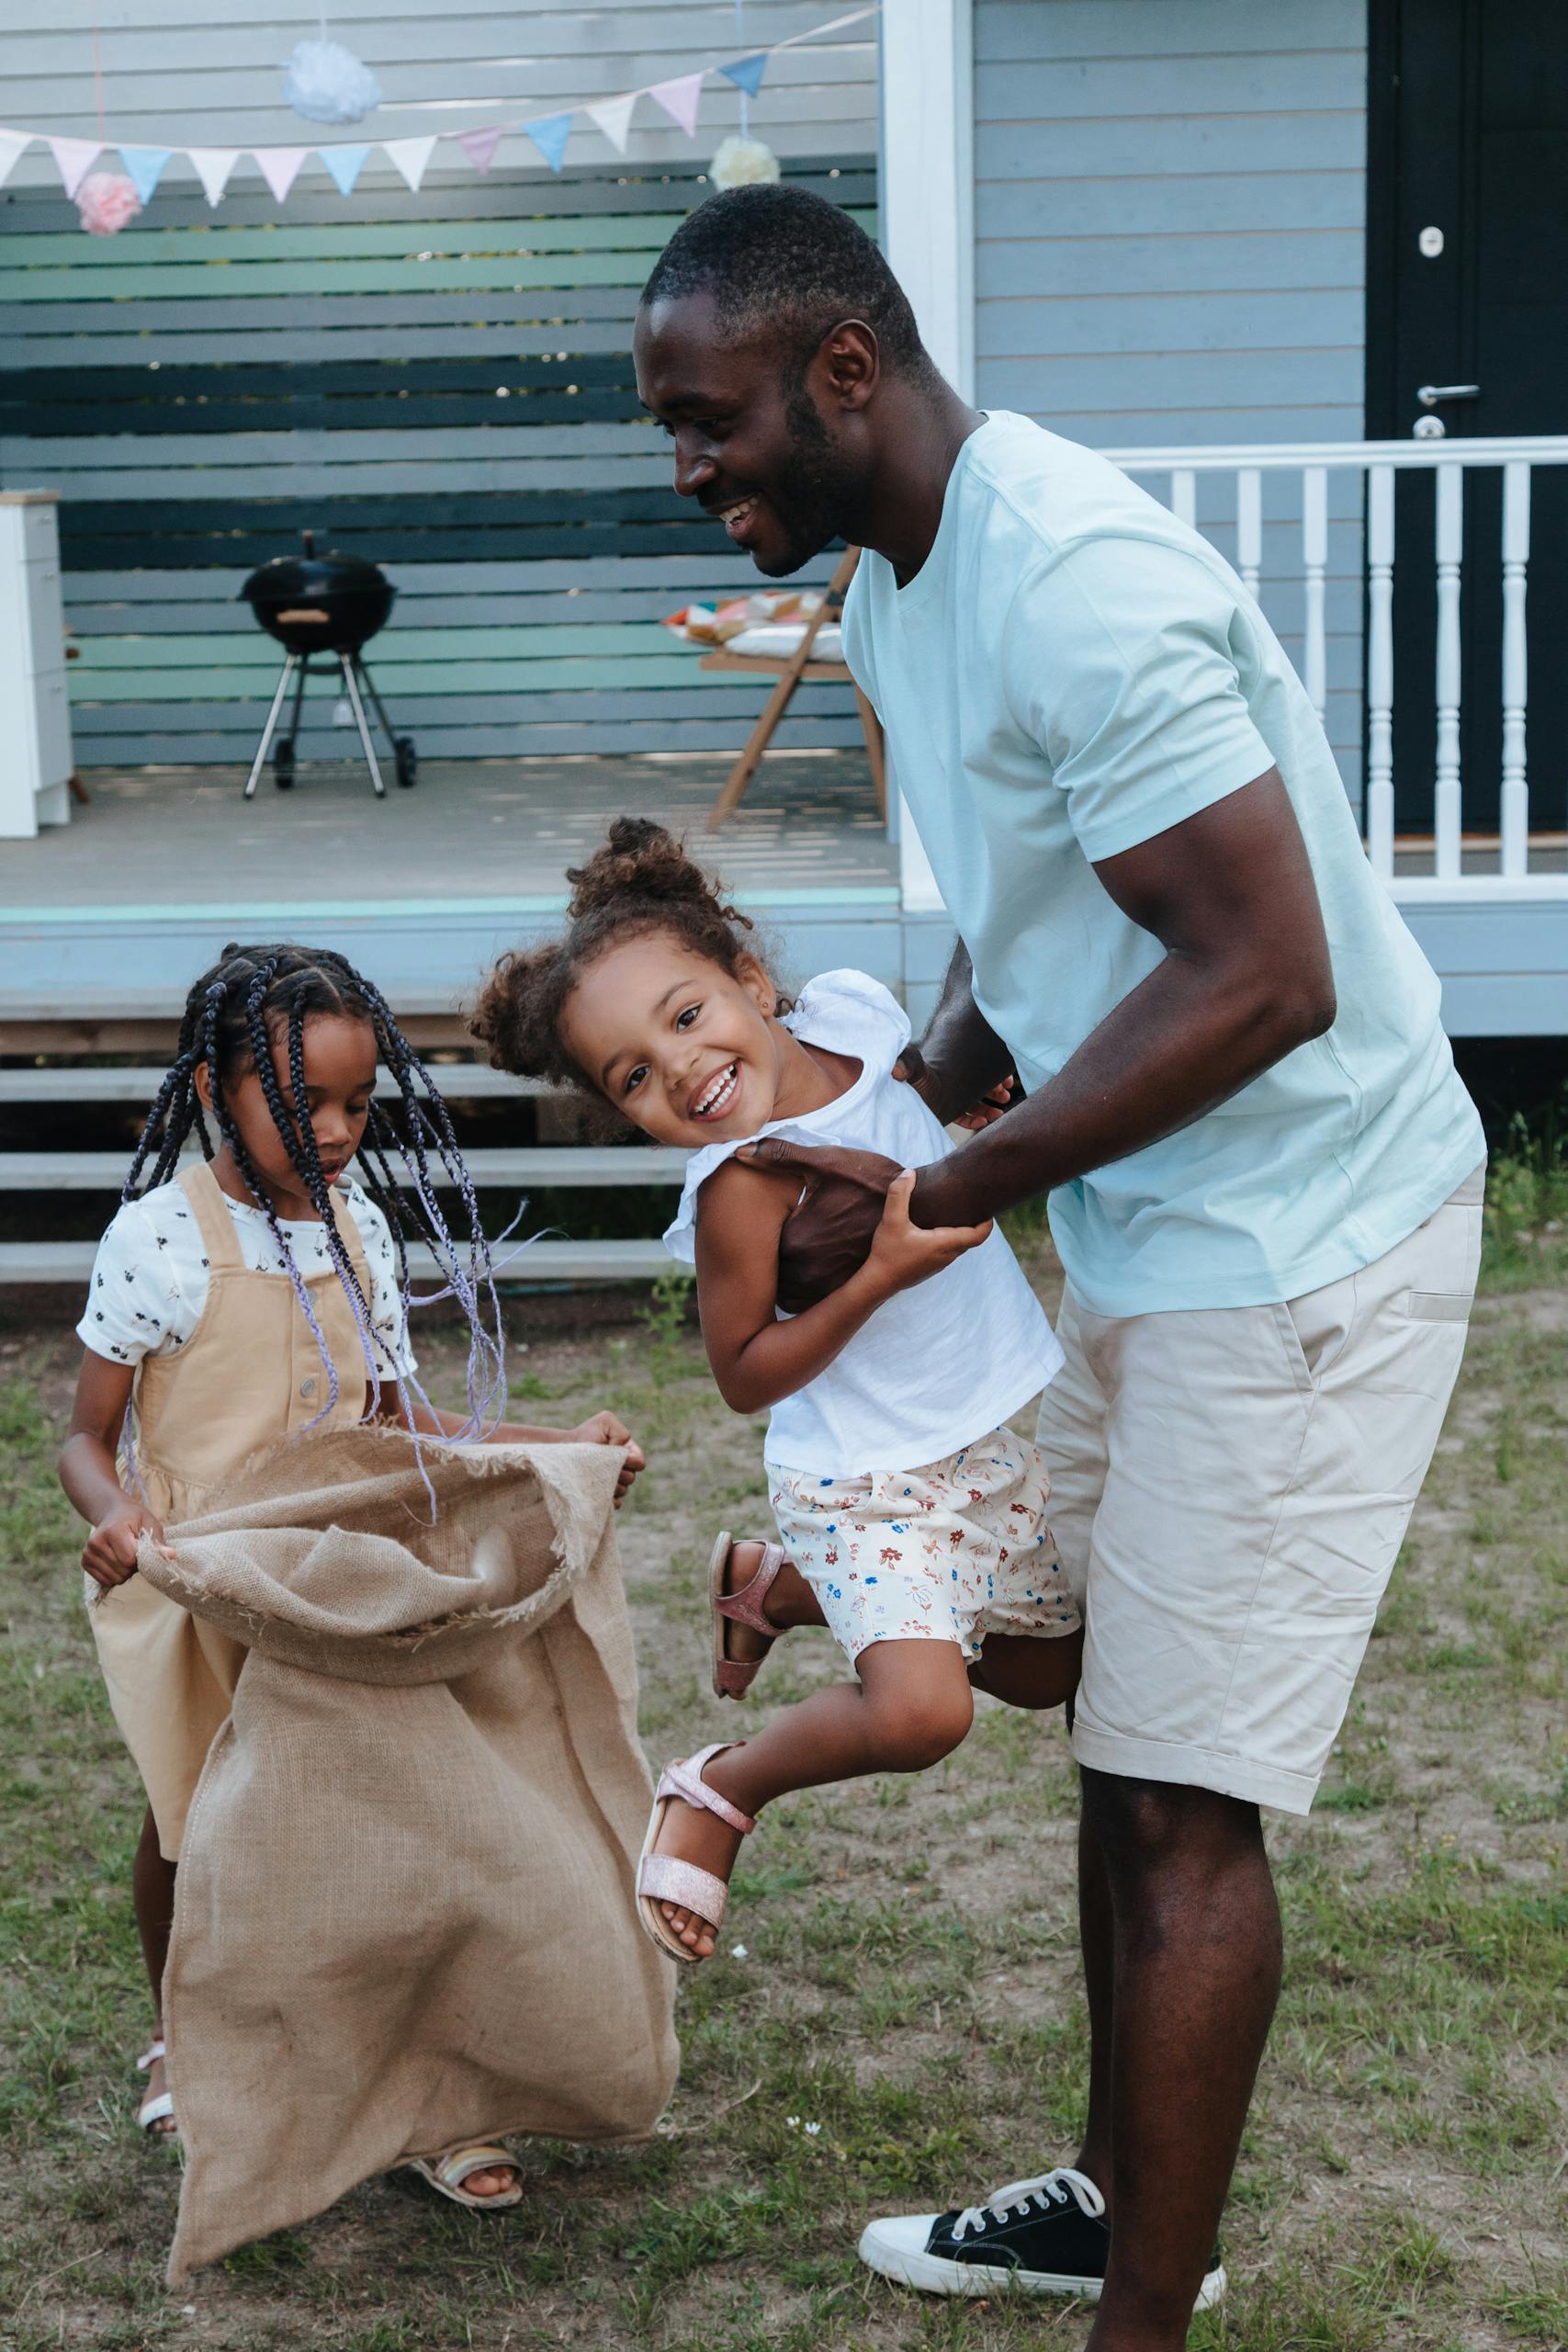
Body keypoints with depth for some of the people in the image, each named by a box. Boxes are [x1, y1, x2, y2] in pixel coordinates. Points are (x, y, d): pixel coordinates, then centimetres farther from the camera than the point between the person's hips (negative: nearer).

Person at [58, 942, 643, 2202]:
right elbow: (87, 1437, -12)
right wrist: (116, 1517, -34)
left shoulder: (362, 1227, -1)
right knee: (189, 1826, 14)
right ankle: (180, 2046, 40)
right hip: (188, 1589, -3)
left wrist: (556, 1446, -2)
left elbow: (392, 1416, 8)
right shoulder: (162, 1237, -17)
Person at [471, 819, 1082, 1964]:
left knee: (1052, 1671, 22)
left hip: (994, 1436, 7)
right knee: (918, 1709, -27)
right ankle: (722, 1788, 2)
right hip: (868, 1479, -7)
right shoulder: (744, 1185, -26)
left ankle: (779, 1590, 35)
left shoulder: (856, 1012, -9)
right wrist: (882, 1275, -30)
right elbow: (746, 1376, -21)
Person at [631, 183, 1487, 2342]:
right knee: (1125, 1737, 19)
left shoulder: (1074, 583, -25)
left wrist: (936, 1201, -22)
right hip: (1152, 1231, 10)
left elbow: (1266, 978, -28)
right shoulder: (897, 586, 7)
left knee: (1179, 1804, -4)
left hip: (1296, 1244, -10)